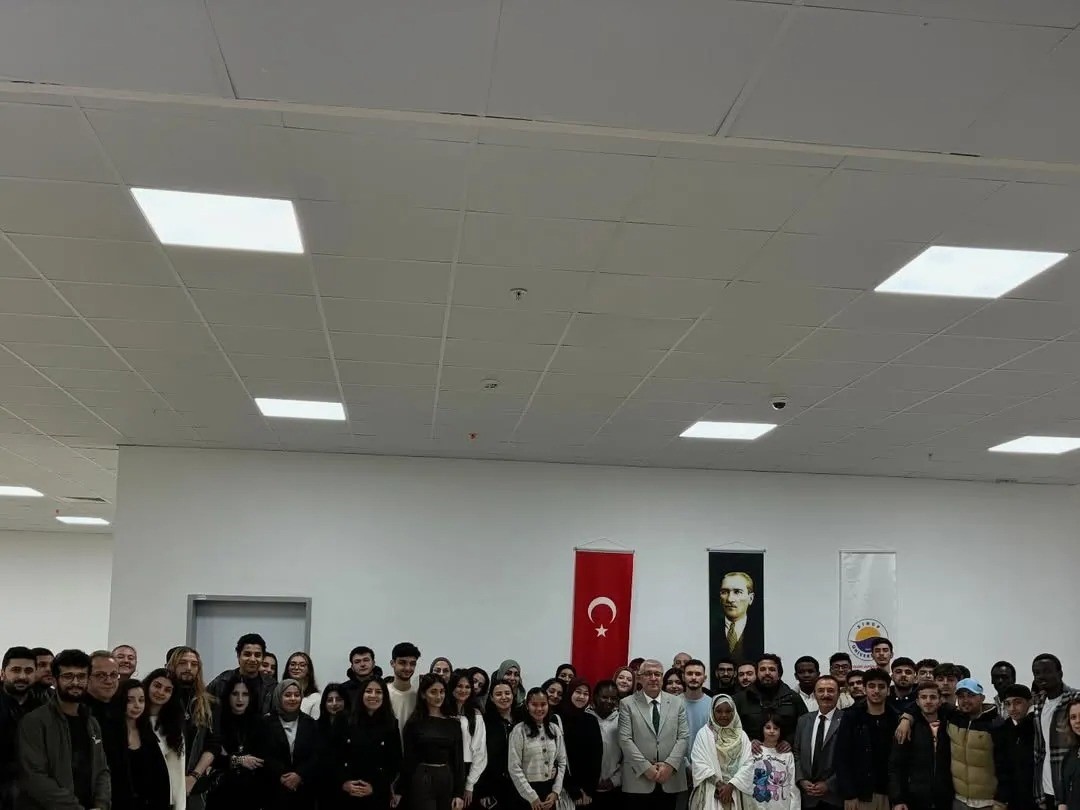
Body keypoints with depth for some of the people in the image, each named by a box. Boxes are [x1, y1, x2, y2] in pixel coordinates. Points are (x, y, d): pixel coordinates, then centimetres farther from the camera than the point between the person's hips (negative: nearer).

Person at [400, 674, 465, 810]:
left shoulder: (454, 724, 7)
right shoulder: (414, 723, -2)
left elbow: (459, 758, 6)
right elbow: (408, 759, -2)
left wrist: (459, 793, -1)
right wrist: (404, 793, -4)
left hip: (447, 780, 4)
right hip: (422, 781, -4)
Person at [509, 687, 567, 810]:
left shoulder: (555, 729, 5)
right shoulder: (519, 731, -8)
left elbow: (562, 762, 8)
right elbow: (514, 767, -11)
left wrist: (555, 792, -3)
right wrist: (532, 797, -12)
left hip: (549, 789, 4)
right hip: (527, 792, -4)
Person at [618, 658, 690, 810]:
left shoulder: (677, 703, 10)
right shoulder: (627, 704, 2)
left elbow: (684, 737, 3)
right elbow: (625, 739, -5)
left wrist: (670, 765, -11)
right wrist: (646, 767, -13)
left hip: (670, 781, 2)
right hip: (638, 780, -2)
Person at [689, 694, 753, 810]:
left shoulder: (741, 735, 7)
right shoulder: (704, 733, 0)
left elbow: (748, 763, -2)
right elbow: (699, 764, -8)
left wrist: (730, 785, -13)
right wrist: (719, 785, -15)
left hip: (734, 792, 2)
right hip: (710, 791, -2)